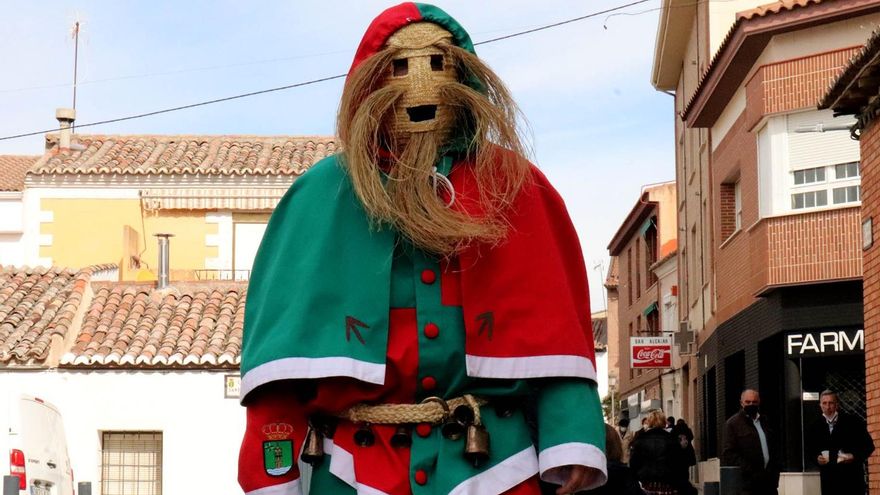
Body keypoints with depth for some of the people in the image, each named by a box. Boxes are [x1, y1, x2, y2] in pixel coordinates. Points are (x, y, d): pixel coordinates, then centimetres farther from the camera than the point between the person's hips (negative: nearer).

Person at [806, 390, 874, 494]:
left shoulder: (853, 422, 2)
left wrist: (855, 456, -13)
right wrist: (817, 457, -3)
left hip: (852, 476, -2)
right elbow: (810, 450, 18)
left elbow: (868, 446, 3)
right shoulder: (815, 427, 10)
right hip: (829, 479, 2)